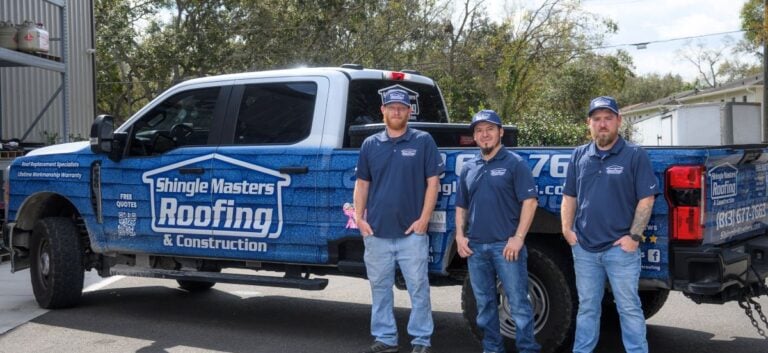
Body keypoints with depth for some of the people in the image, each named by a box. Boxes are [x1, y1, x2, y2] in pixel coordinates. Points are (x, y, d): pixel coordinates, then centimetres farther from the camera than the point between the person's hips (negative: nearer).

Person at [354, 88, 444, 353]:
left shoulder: (423, 141, 0)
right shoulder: (370, 144, 9)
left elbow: (433, 182, -2)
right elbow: (362, 184, 12)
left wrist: (423, 219, -9)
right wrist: (359, 218, 2)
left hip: (411, 232, -3)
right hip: (376, 232, 3)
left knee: (418, 288, 1)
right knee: (380, 288, 10)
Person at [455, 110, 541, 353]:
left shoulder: (515, 163, -2)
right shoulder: (468, 168, 14)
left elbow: (529, 201, -8)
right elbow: (461, 206, 19)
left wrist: (518, 237, -14)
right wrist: (460, 235, 5)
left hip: (506, 245, -5)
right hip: (475, 246, 5)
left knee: (518, 302, -3)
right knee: (485, 303, 12)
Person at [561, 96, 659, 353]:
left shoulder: (635, 156, -4)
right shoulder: (579, 156, 9)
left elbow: (646, 199, -6)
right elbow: (569, 197, 14)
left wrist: (634, 236, -12)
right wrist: (567, 229, 3)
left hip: (620, 248, -4)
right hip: (584, 248, 4)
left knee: (629, 308, 3)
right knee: (587, 307, 14)